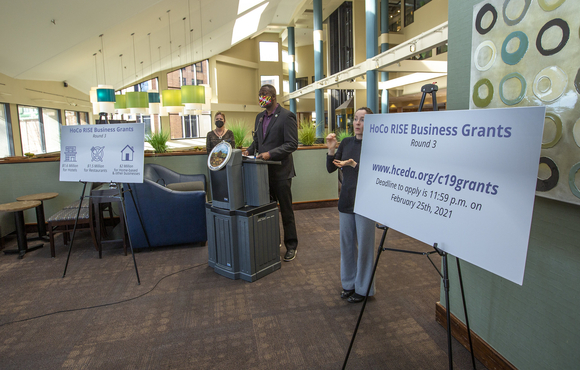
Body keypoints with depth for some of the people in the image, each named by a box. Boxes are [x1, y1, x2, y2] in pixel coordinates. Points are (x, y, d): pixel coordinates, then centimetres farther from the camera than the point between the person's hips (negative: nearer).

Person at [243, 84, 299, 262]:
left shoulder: (286, 116, -9)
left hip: (280, 171, -7)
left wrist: (270, 154, -22)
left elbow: (292, 144, -15)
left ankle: (291, 245, 17)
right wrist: (250, 150, 2)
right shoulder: (260, 117, 15)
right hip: (264, 170, 7)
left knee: (286, 210, 3)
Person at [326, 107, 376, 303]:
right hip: (346, 200, 6)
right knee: (346, 243, 15)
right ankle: (349, 283, 32)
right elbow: (330, 169, 6)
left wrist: (354, 164, -26)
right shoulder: (347, 142, 7)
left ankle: (363, 288, 23)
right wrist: (331, 150, -9)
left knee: (364, 245, 5)